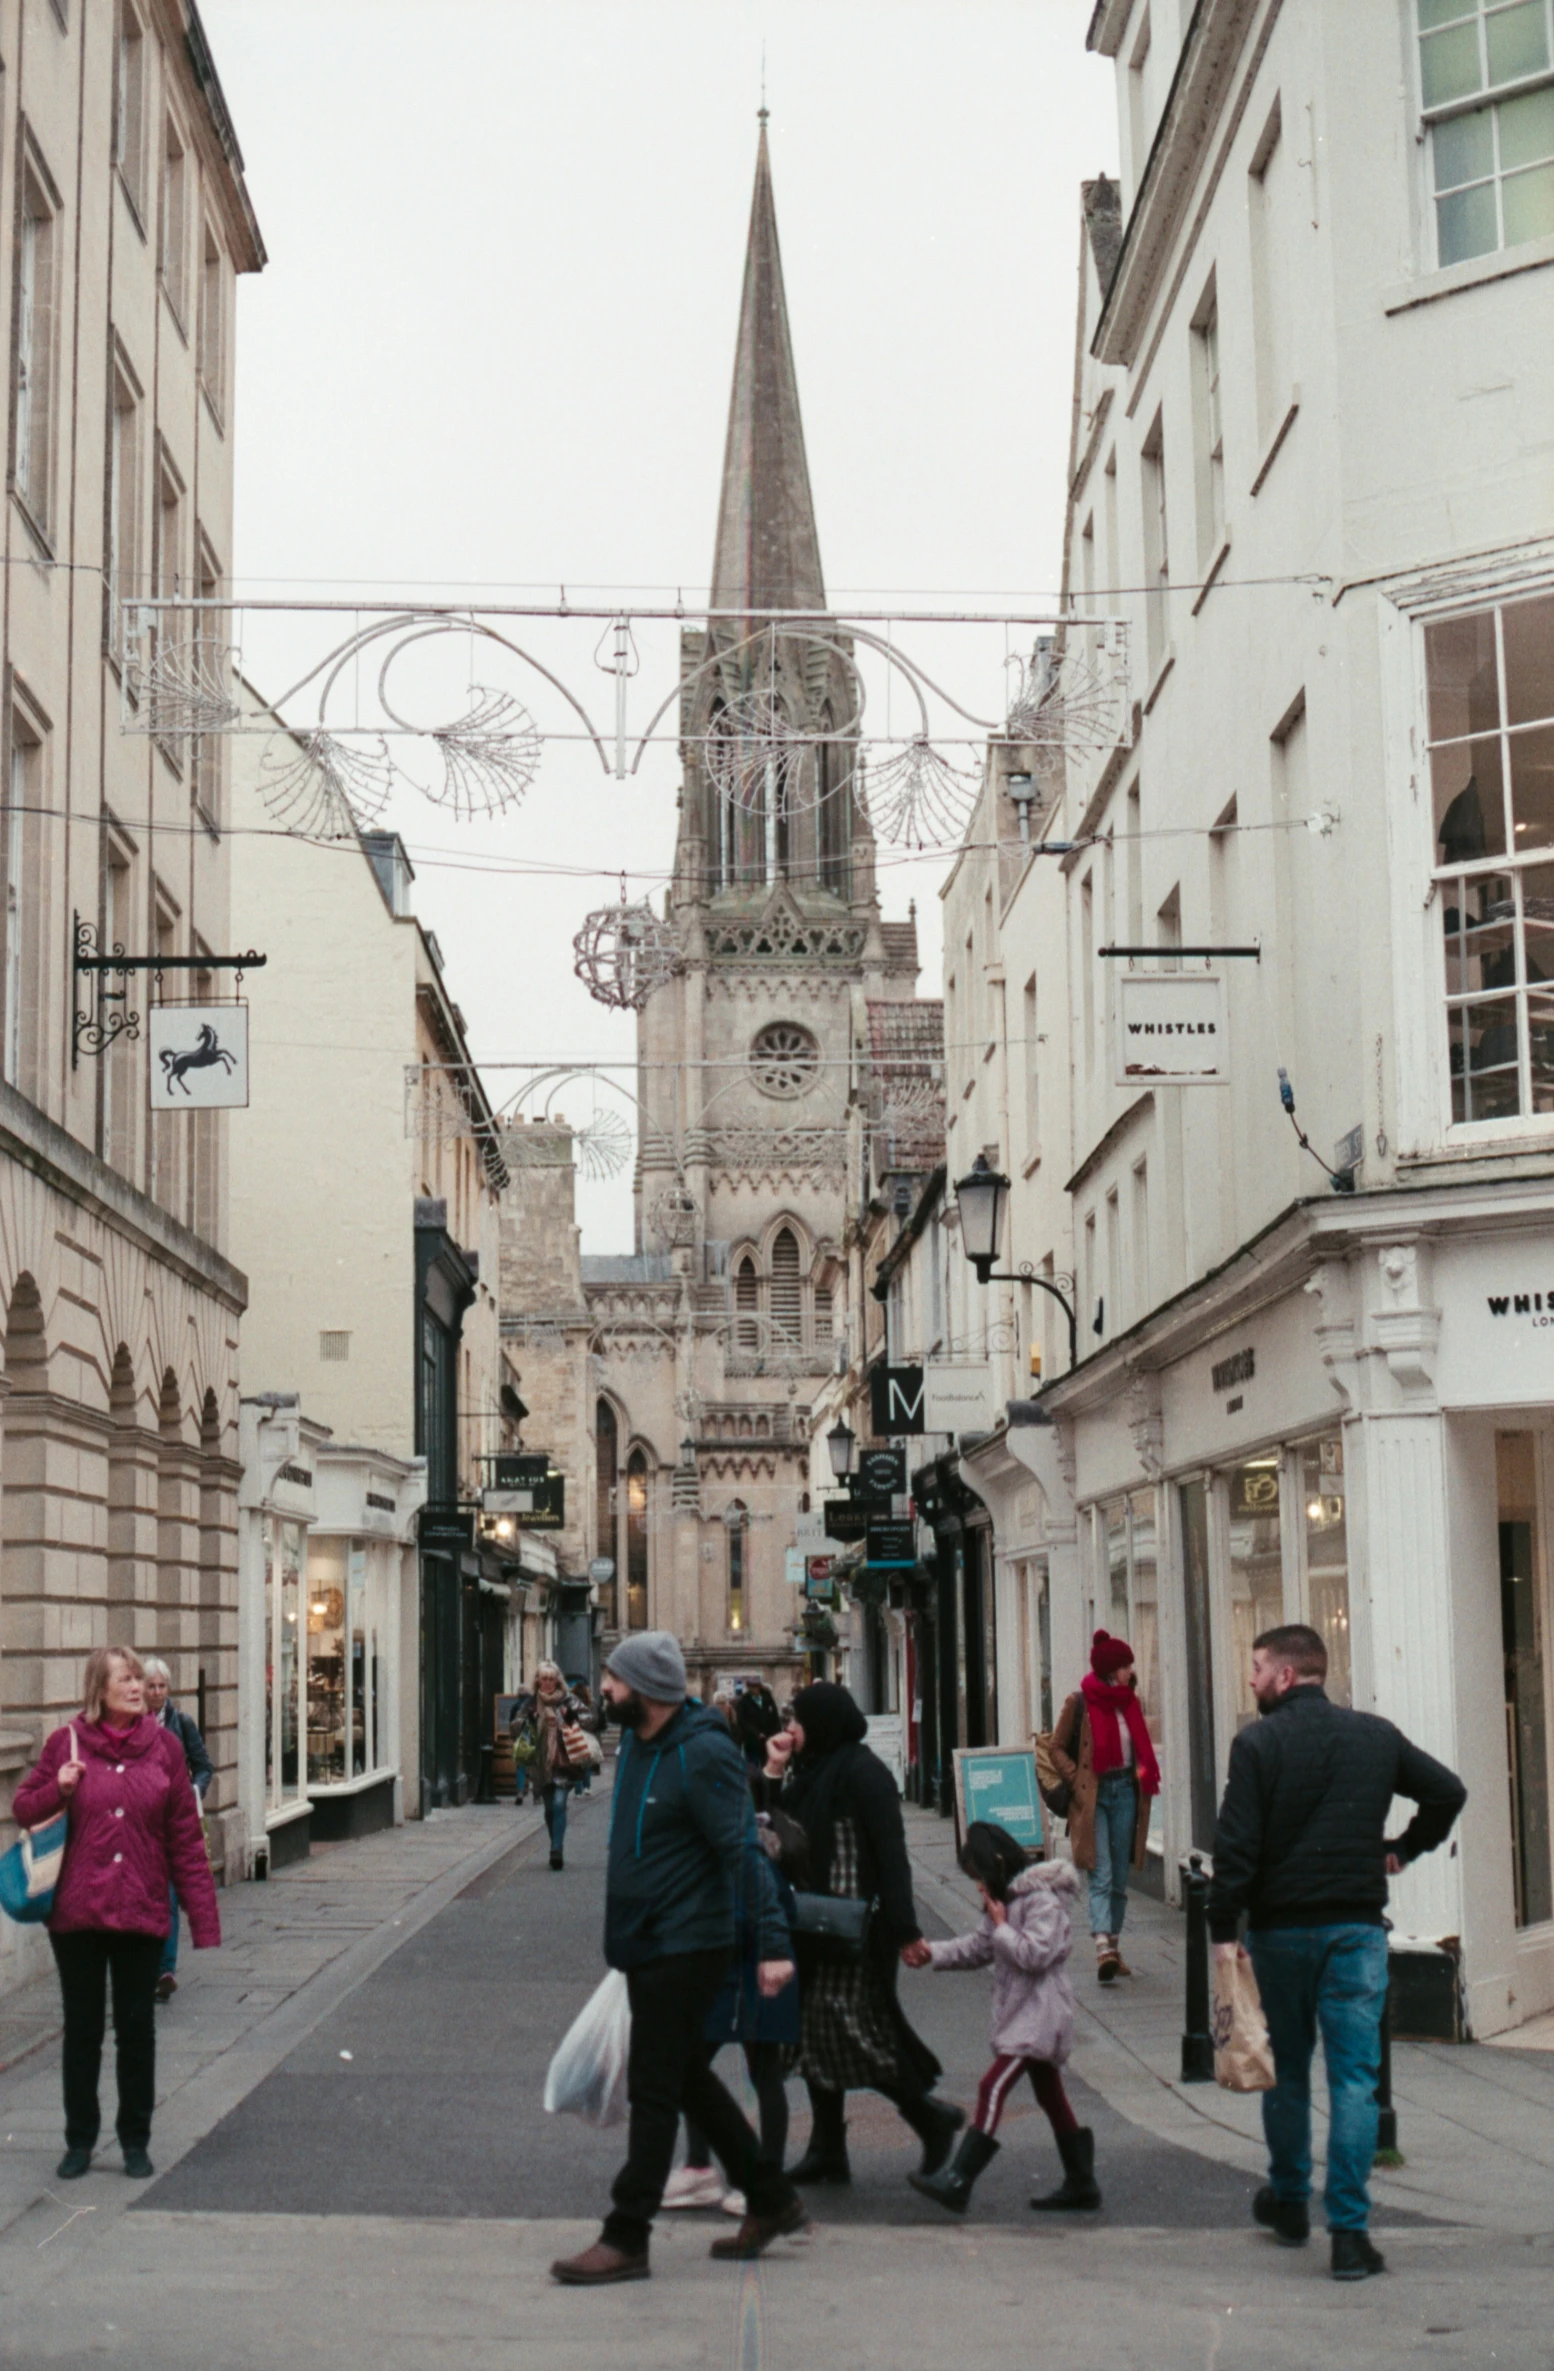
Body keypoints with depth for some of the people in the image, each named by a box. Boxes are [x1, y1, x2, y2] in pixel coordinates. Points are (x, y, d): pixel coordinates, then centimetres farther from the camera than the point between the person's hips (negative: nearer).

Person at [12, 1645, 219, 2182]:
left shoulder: (164, 1746, 0)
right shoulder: (67, 1744, -2)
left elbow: (185, 1835, 0)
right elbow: (23, 1809, 7)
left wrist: (203, 1917, -3)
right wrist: (59, 1788, -15)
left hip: (142, 1913, 0)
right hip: (76, 1912, 0)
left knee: (137, 2029, 8)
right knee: (82, 2028, 10)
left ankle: (136, 2142, 21)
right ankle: (79, 2141, 23)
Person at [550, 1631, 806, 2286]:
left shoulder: (703, 1755, -20)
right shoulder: (637, 1743, 8)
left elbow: (743, 1852, -22)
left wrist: (772, 1944, -25)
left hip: (686, 1948, -10)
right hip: (646, 1943, 10)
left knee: (654, 2090, -4)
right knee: (687, 2080, 18)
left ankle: (625, 2240, 3)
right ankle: (770, 2200, 30)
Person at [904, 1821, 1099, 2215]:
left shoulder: (1043, 1901, -15)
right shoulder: (1004, 1900, 15)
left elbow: (1035, 1954, -24)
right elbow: (977, 1947, 16)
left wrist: (1001, 1926, -15)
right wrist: (932, 1954, 5)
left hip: (1040, 2015, -10)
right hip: (1019, 2013, 10)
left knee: (993, 2087, -16)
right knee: (1050, 2096, 15)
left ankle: (958, 2181, -21)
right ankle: (1081, 2183, 23)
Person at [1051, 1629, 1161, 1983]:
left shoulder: (1129, 1701, 8)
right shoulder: (1080, 1702, -7)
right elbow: (1057, 1747, -2)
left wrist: (1145, 1777, 6)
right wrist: (1076, 1781, -11)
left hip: (1125, 1791, 5)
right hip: (1094, 1794, -5)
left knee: (1120, 1877, 10)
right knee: (1101, 1875, -15)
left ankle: (1113, 1947, 18)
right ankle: (1103, 1946, -24)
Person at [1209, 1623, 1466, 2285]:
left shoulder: (1258, 1743, -8)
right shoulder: (1376, 1735, 4)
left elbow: (1237, 1844, -13)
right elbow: (1448, 1790, 9)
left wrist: (1222, 1929, -8)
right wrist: (1405, 1849, 19)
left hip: (1281, 1927, -1)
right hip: (1358, 1926, 2)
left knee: (1287, 2072, 16)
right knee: (1354, 2077, -1)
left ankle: (1289, 2202, 30)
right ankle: (1349, 2232, -7)